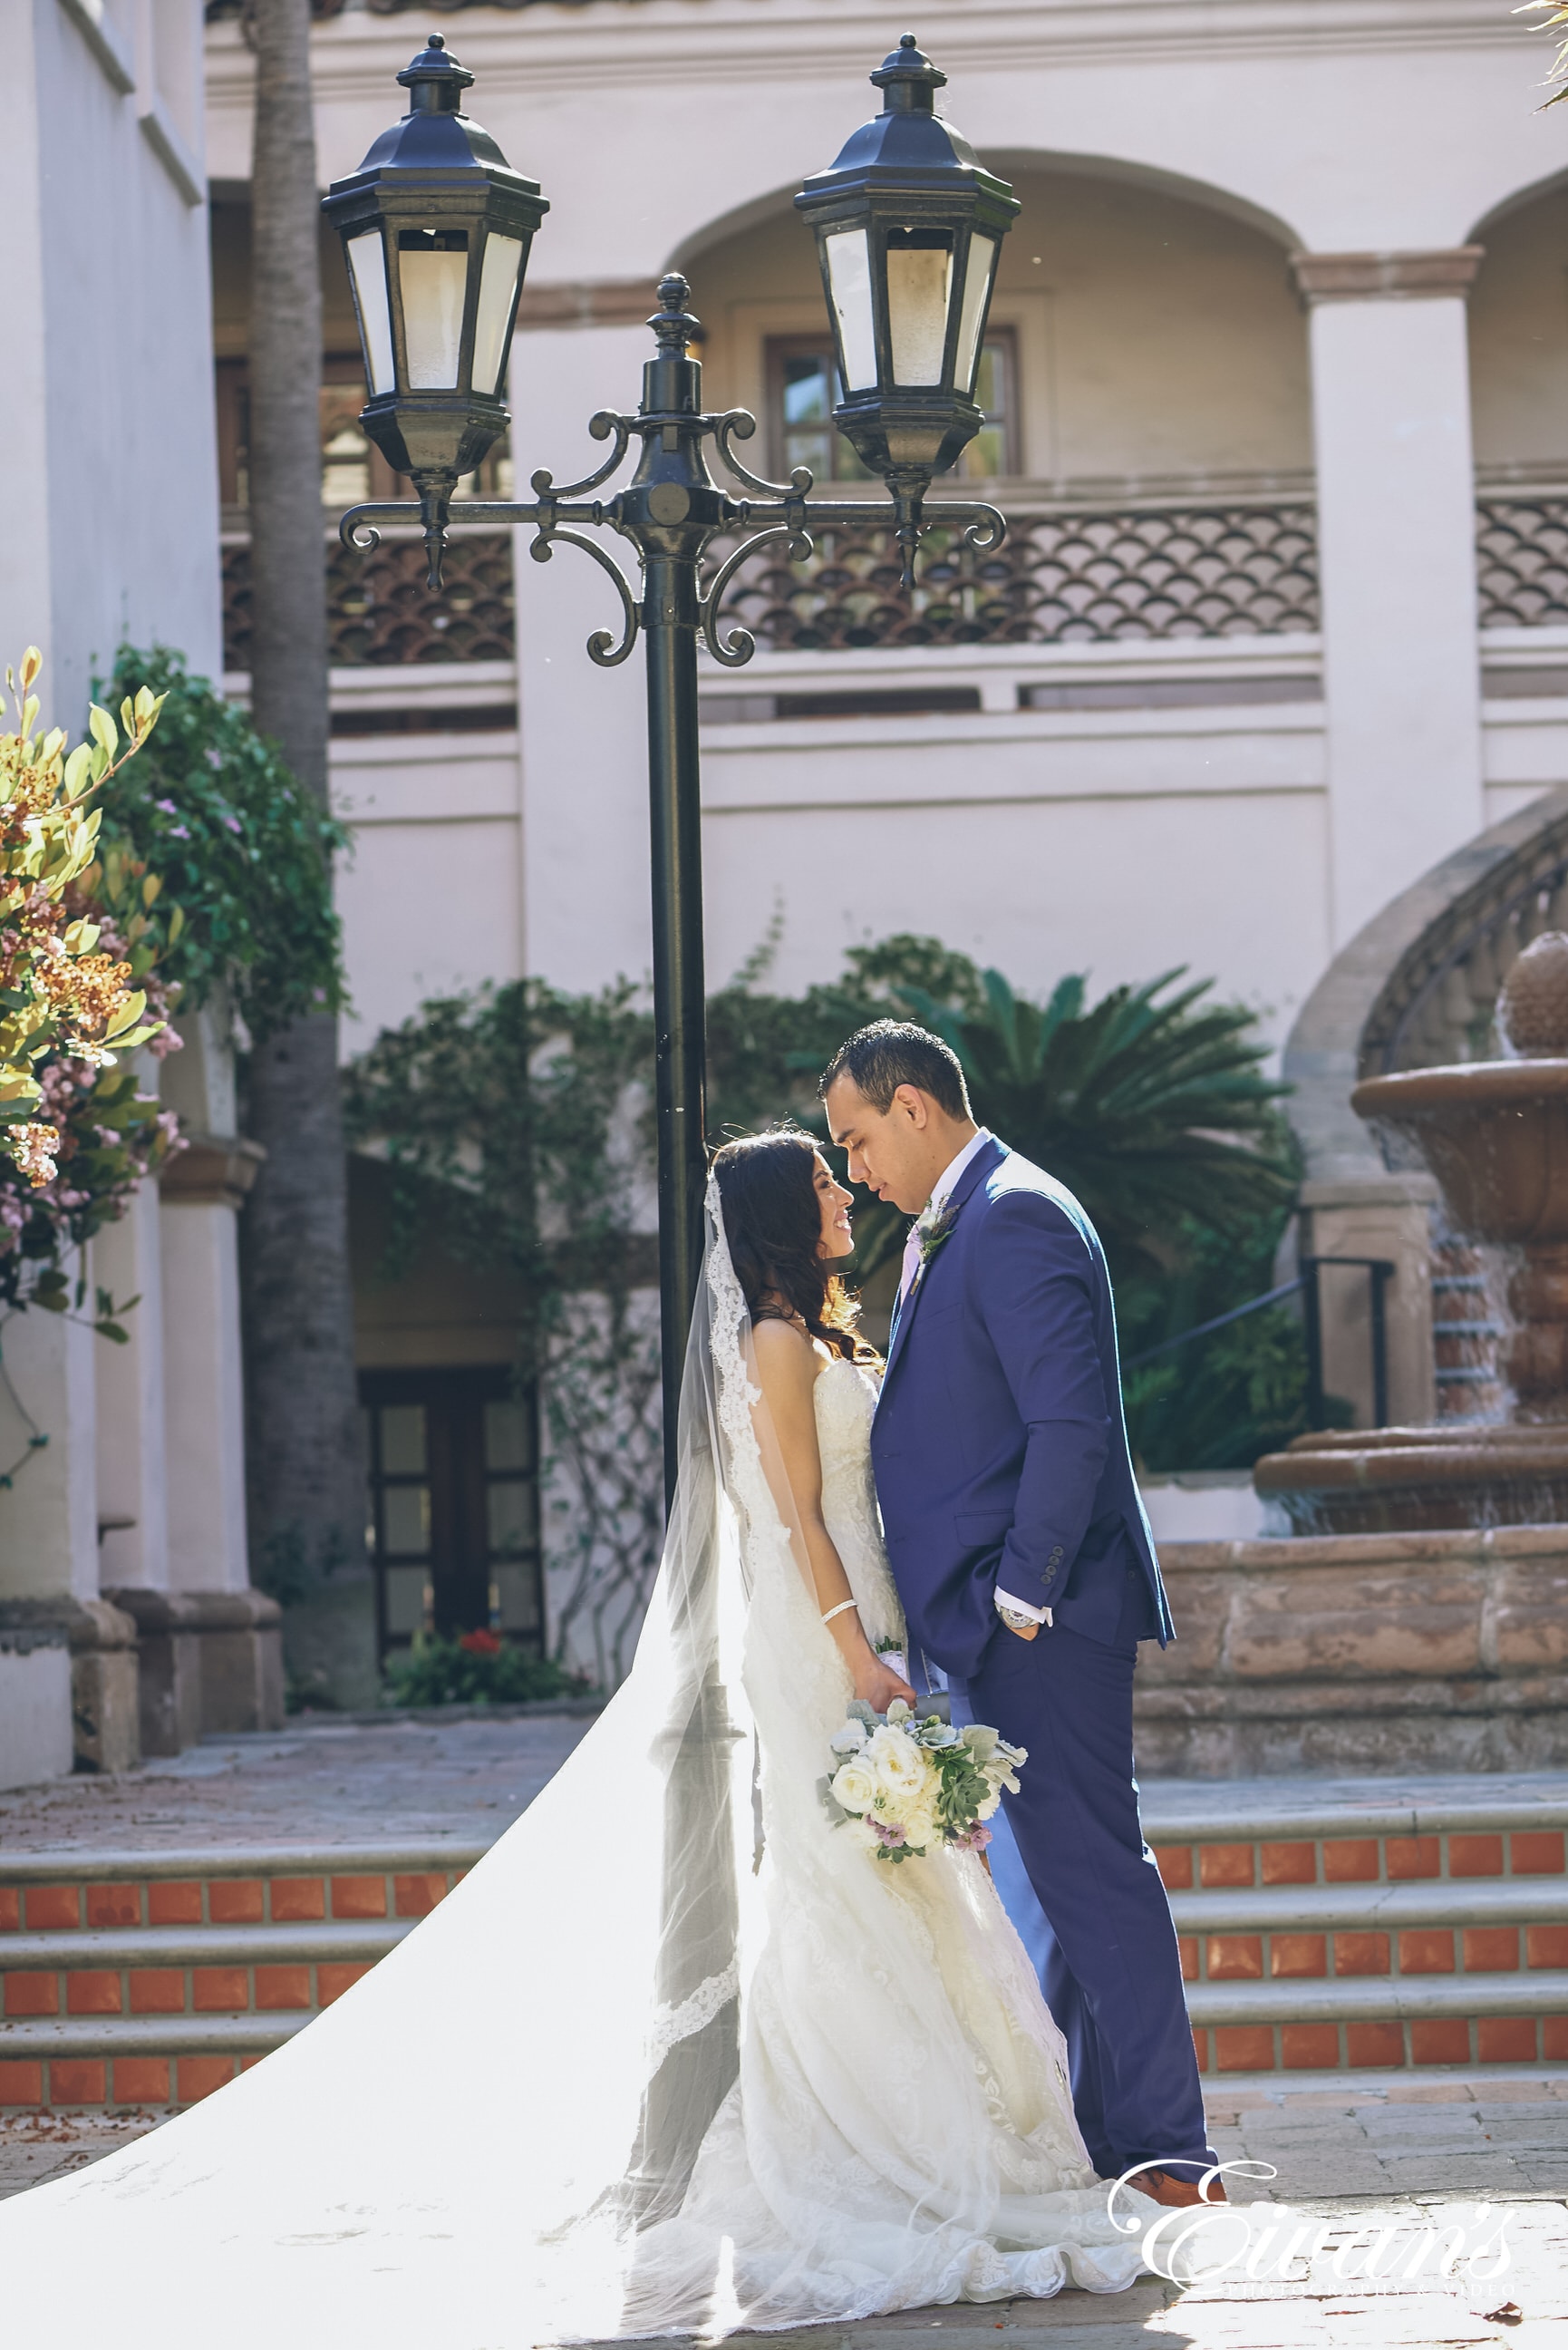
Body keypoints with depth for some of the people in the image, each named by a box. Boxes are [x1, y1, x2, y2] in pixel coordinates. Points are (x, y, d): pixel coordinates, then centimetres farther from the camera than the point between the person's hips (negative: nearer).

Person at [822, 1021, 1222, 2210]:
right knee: (1062, 1875, 12)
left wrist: (1020, 1596, -18)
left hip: (1039, 1619, -10)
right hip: (997, 1623, 10)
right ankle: (1095, 2133, 18)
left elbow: (1070, 1424, -21)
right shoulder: (955, 1229, 19)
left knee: (1088, 1868, -8)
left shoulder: (1017, 1220, -13)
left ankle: (1160, 2148, -6)